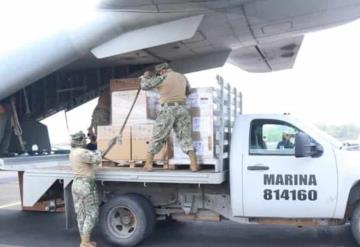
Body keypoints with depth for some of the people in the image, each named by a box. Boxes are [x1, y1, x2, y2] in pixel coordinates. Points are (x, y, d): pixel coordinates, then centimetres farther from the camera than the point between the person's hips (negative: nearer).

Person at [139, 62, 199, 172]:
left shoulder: (162, 78, 0)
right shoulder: (182, 77, 16)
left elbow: (144, 86, 1)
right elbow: (188, 91, 30)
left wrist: (145, 76, 18)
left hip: (168, 109, -4)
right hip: (182, 109, 4)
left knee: (157, 137, 4)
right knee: (186, 137, 7)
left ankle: (148, 164, 8)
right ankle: (194, 164, 0)